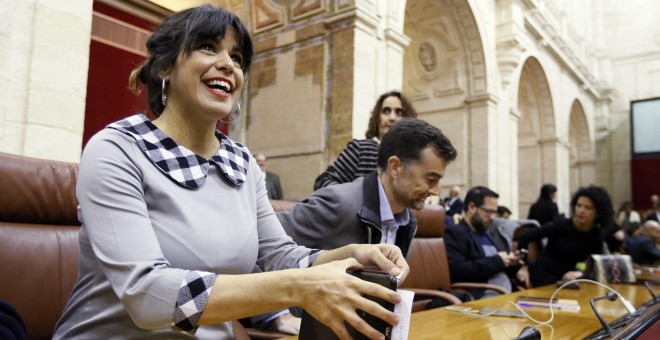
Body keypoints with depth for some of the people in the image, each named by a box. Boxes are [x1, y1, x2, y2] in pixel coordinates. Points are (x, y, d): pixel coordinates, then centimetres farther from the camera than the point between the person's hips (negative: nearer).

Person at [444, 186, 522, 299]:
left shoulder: (491, 235, 22)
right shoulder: (453, 234, -3)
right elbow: (456, 271, -18)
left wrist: (511, 261, 5)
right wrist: (496, 261, -10)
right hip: (480, 299, -8)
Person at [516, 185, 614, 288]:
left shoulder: (596, 236, 1)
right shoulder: (561, 225, -11)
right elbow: (525, 238, -10)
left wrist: (581, 274, -19)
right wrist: (523, 266, -12)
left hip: (566, 281, 5)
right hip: (541, 277, -4)